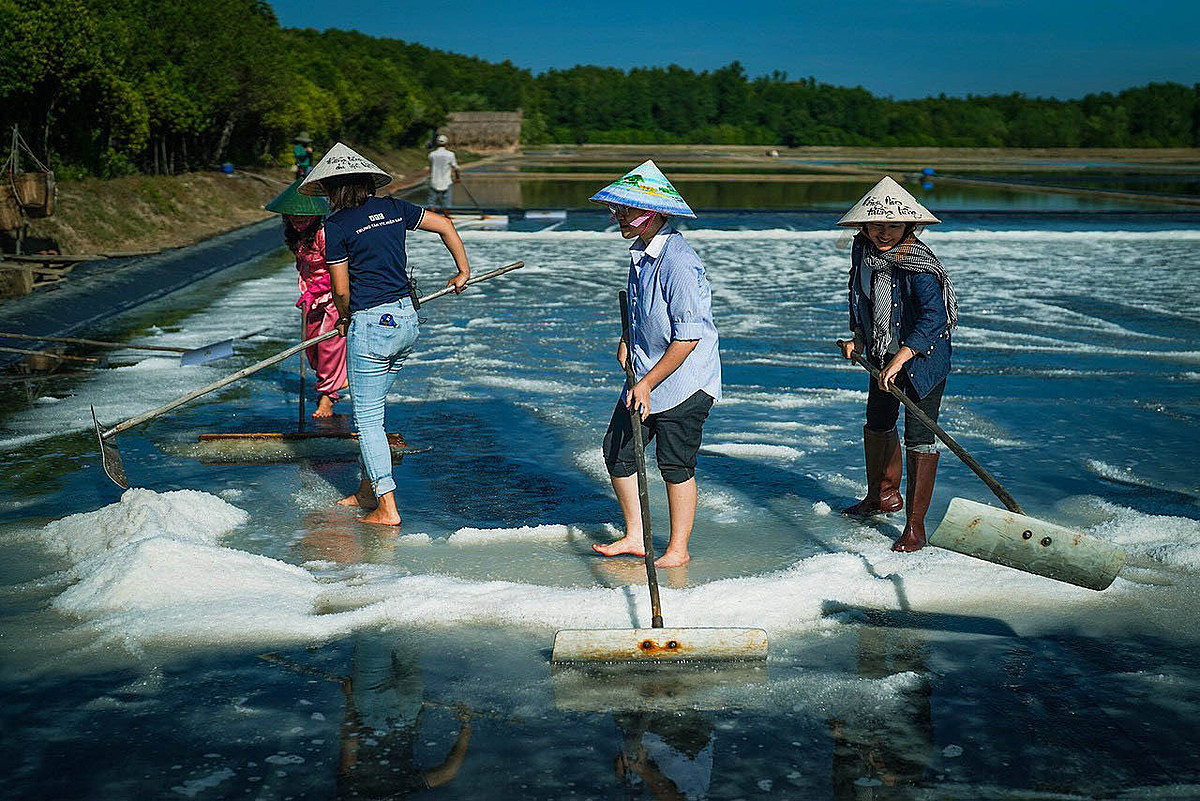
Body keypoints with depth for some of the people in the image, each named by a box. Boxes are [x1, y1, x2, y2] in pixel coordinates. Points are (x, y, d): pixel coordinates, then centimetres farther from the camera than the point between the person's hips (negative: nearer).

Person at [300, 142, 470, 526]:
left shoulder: (336, 225, -8)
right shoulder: (393, 208, 8)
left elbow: (341, 289, -7)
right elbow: (445, 225, 12)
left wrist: (344, 318, 14)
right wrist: (464, 271, 23)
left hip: (371, 325, -7)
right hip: (407, 320, 7)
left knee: (368, 418, 2)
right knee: (370, 409, 20)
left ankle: (387, 509, 1)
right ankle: (367, 490, 28)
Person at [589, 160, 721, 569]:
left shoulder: (678, 262, -23)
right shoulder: (640, 253, 7)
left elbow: (688, 336, -23)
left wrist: (648, 383, -21)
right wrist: (627, 340, 9)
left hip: (683, 381, -9)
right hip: (645, 376, 9)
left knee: (675, 465, 2)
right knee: (618, 450, 10)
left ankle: (678, 550, 18)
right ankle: (635, 536, 24)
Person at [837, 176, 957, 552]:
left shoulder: (918, 264, -26)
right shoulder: (863, 250, -3)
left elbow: (933, 316, -35)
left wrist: (900, 359, -41)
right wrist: (860, 337, 7)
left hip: (923, 355, -8)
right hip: (883, 353, 8)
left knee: (919, 437, -7)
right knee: (877, 426, 21)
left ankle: (915, 526, -1)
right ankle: (883, 496, 44)